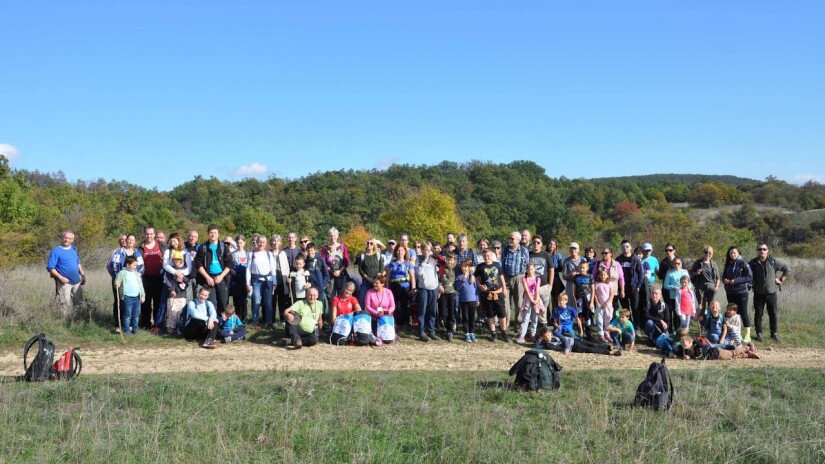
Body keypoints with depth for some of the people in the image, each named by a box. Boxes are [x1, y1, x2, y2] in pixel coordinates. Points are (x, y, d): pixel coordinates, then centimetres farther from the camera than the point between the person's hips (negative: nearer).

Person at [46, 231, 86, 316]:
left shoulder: (74, 249, 8)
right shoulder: (56, 251, -11)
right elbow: (50, 268, -15)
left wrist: (83, 275, 15)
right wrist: (61, 278, -23)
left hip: (76, 282, 7)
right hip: (65, 283, -7)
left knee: (78, 303, 16)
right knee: (66, 306, -6)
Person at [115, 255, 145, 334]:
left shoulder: (137, 273, 14)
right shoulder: (122, 273, -5)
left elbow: (140, 285, 17)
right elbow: (117, 282, -6)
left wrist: (143, 295, 14)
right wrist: (117, 285, -29)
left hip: (137, 297, 6)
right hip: (127, 297, -6)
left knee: (136, 314, 10)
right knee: (127, 314, -3)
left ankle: (135, 328, 21)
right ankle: (126, 329, 5)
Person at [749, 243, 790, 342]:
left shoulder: (773, 261, 0)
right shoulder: (753, 263, -1)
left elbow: (787, 269, 10)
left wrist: (782, 280, 4)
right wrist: (751, 283, -3)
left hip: (772, 292, 0)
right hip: (758, 293, 0)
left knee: (773, 314, 5)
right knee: (758, 314, 5)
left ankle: (774, 333, 18)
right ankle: (759, 333, 14)